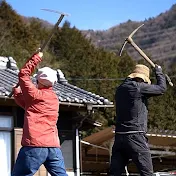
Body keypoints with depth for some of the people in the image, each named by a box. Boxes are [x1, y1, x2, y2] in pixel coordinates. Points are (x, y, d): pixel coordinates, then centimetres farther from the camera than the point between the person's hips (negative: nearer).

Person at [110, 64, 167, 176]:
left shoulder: (120, 89, 12)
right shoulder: (138, 87, -8)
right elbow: (161, 88, 1)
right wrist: (159, 71, 17)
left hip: (119, 137, 7)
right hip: (136, 137, -7)